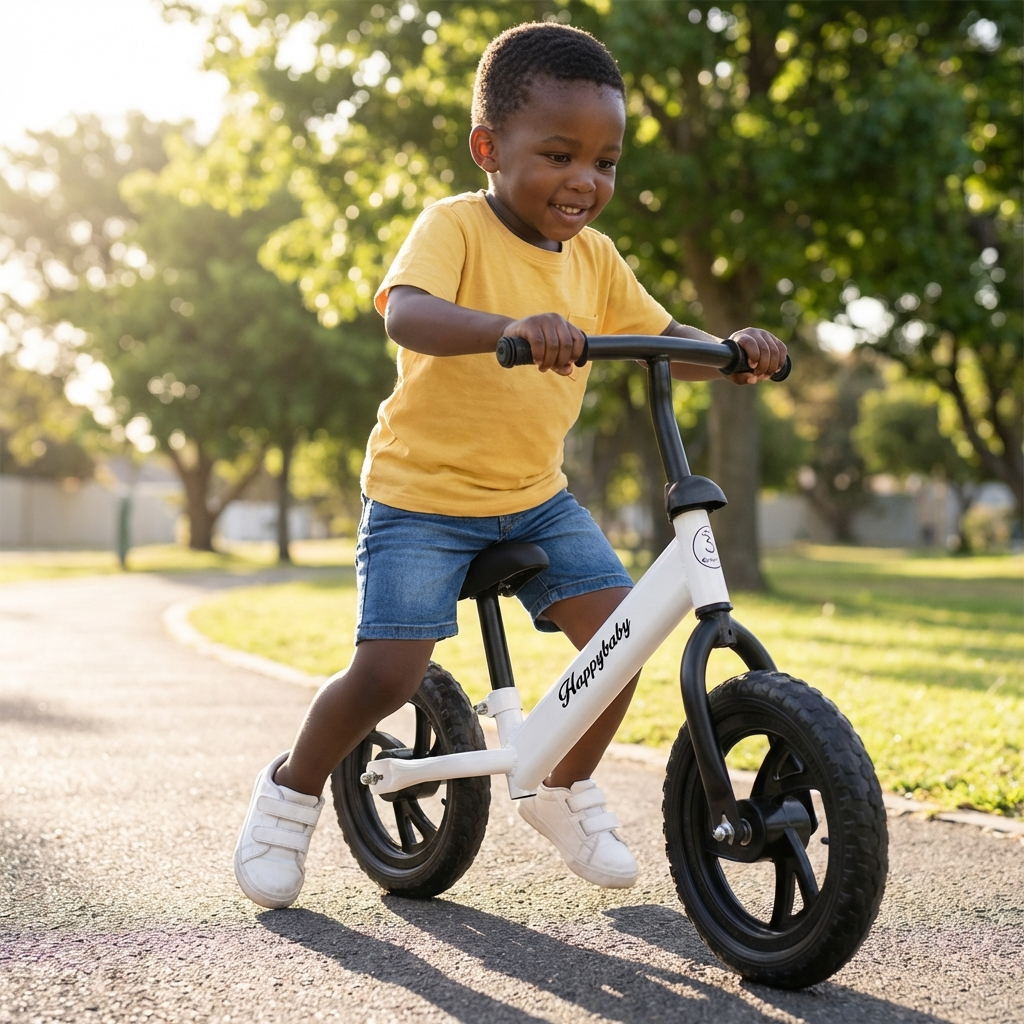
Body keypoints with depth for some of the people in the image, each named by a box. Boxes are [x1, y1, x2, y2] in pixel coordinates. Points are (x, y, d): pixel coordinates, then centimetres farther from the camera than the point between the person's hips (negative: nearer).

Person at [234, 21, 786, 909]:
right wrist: (512, 326, -52)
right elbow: (406, 311, -34)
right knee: (389, 672, -14)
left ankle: (566, 788, 18)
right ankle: (291, 790, 15)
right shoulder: (456, 227, -16)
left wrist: (732, 350, -13)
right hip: (423, 494, -6)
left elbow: (662, 340, 9)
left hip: (536, 495, 6)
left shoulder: (595, 259, 3)